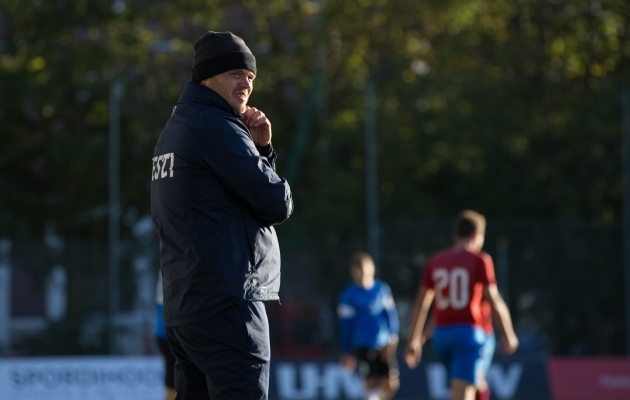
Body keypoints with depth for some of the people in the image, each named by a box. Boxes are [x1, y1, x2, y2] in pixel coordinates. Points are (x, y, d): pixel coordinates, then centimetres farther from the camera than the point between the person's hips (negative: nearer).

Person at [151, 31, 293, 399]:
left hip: (183, 306, 10)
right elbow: (277, 203, -12)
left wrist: (261, 149, 10)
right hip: (227, 301, -10)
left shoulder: (176, 128, 20)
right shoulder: (217, 128, -10)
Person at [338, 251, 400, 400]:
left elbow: (391, 315, 6)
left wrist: (393, 339, -7)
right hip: (363, 347, -3)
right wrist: (346, 353, 1)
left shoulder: (382, 289, 5)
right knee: (371, 383, -9)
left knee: (392, 384, 0)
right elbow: (345, 325, 0)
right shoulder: (349, 294, -3)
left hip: (384, 345, 3)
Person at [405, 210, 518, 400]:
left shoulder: (435, 261, 11)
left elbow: (421, 303, 10)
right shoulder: (480, 260, -3)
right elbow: (494, 300, -5)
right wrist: (509, 334, 4)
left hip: (442, 333, 6)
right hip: (469, 333, -6)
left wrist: (414, 341, 14)